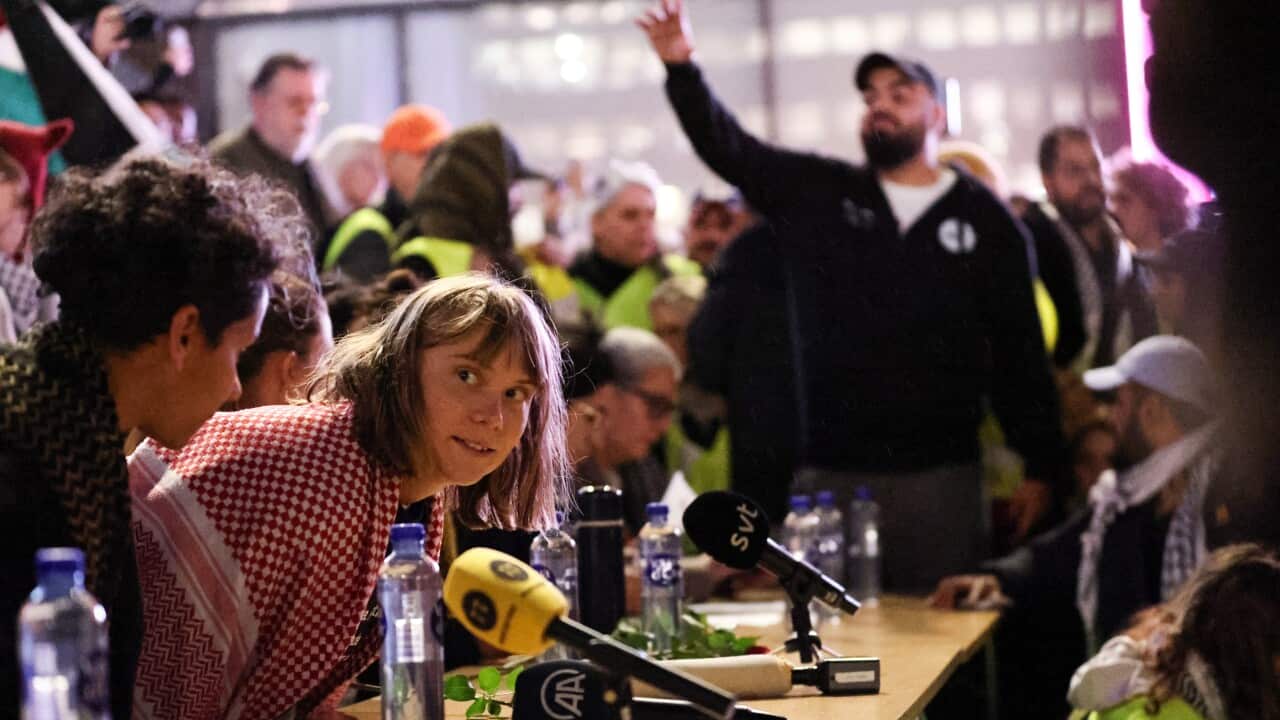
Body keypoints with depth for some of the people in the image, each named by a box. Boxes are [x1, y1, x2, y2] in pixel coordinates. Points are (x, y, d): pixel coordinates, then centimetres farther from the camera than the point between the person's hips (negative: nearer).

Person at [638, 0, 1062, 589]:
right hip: (831, 474, 2)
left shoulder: (985, 219, 5)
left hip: (941, 474, -1)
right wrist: (683, 69, -18)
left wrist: (1040, 467, 0)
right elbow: (726, 147, 0)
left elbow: (1020, 352, 4)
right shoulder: (818, 195, 9)